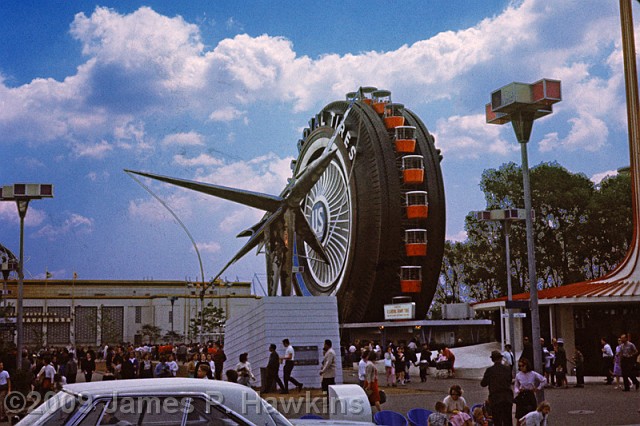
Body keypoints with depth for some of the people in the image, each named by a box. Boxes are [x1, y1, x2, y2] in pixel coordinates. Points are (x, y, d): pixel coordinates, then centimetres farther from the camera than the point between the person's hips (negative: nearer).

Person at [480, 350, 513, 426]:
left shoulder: (489, 370, -5)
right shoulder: (507, 369, 3)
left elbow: (483, 384, 0)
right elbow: (510, 381, 14)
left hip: (495, 398, -3)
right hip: (507, 398, 3)